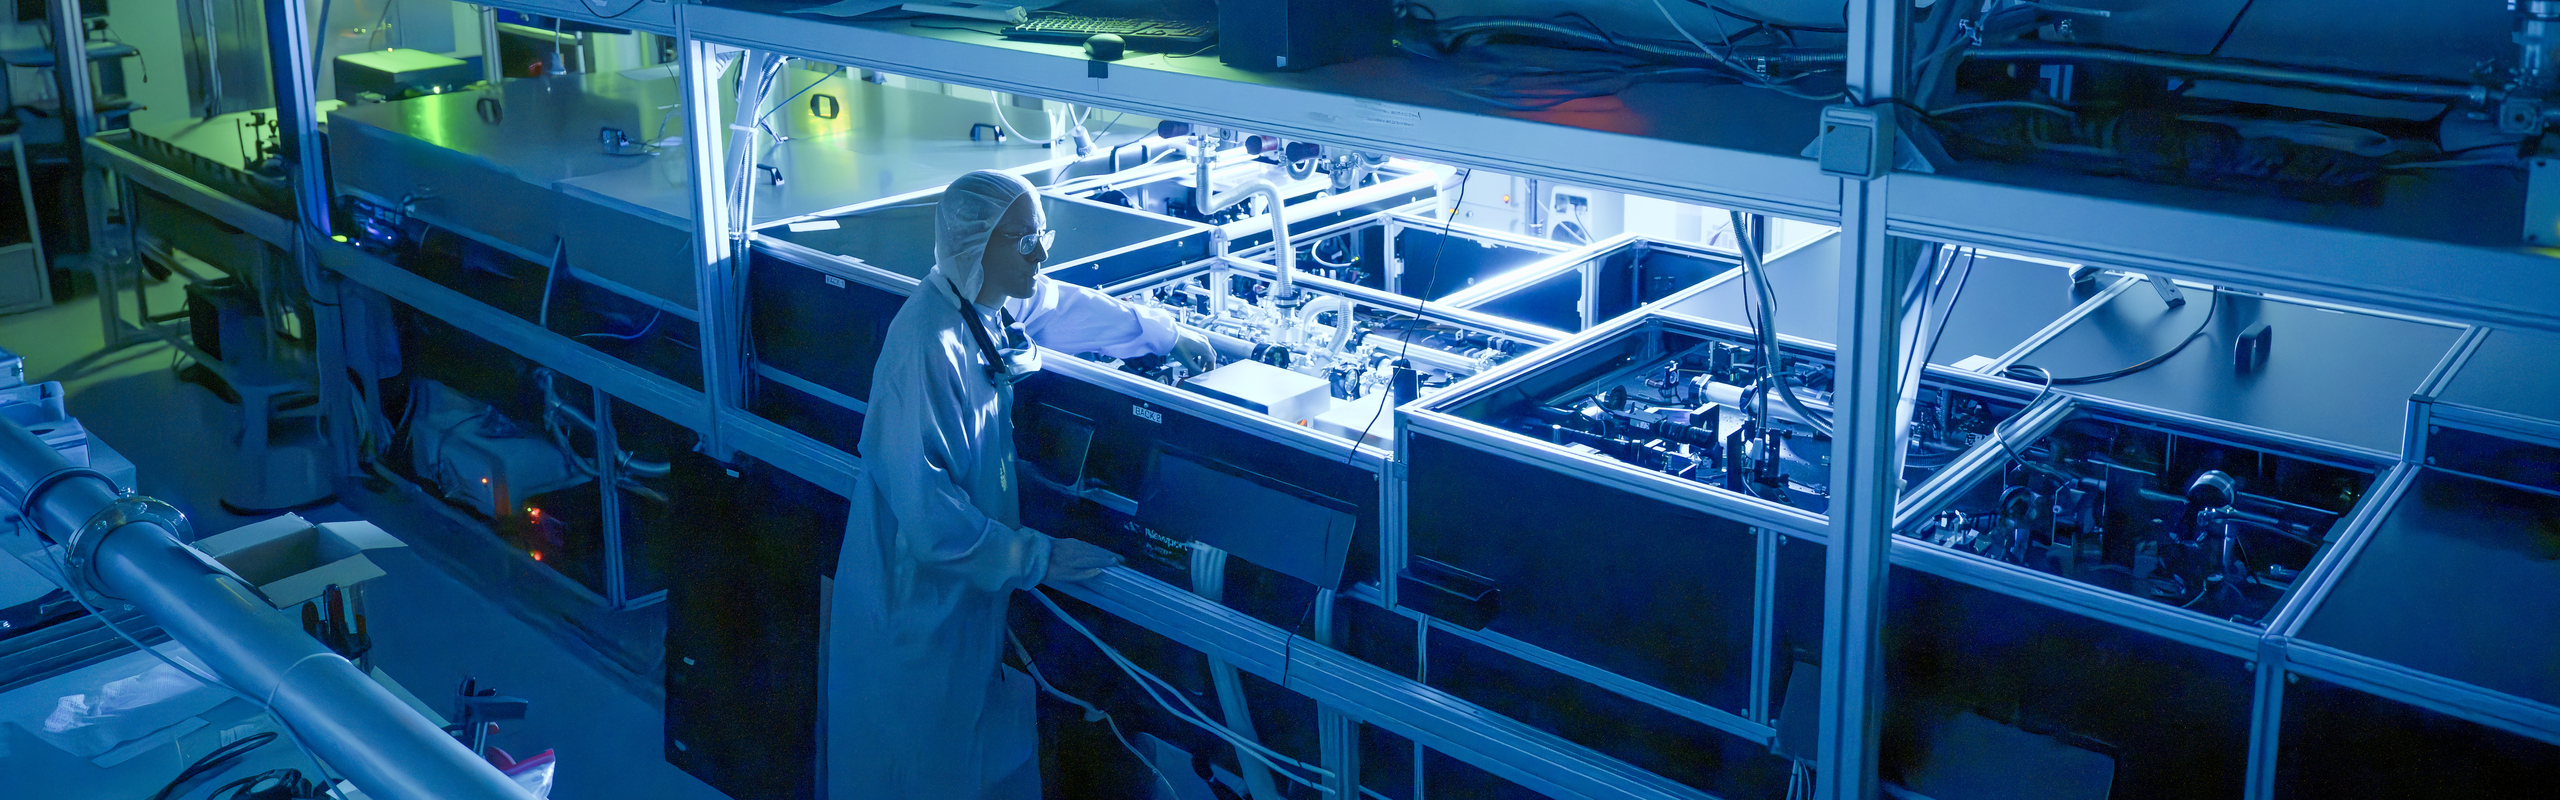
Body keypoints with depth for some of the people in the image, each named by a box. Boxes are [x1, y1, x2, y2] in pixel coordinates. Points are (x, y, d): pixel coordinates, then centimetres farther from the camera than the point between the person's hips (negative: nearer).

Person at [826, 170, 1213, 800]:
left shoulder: (997, 305, -1)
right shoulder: (928, 344, -28)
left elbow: (1075, 308, 22)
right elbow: (925, 507, -29)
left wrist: (1169, 334, 35)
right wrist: (1036, 557, -23)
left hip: (970, 581, 9)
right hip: (918, 590, -8)